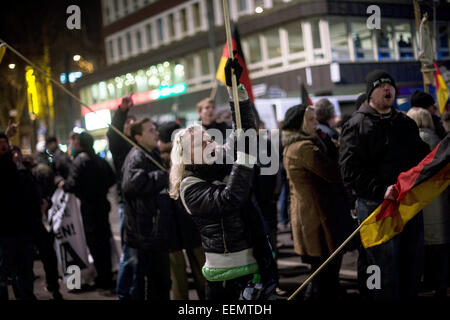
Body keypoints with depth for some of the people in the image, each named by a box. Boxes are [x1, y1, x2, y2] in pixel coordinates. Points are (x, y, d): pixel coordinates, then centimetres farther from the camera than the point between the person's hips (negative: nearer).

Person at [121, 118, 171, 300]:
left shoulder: (154, 155, 17)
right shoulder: (136, 158, -14)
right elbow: (131, 184, -35)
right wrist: (166, 176, -28)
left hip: (158, 231, 10)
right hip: (147, 233, -10)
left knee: (162, 280, 18)